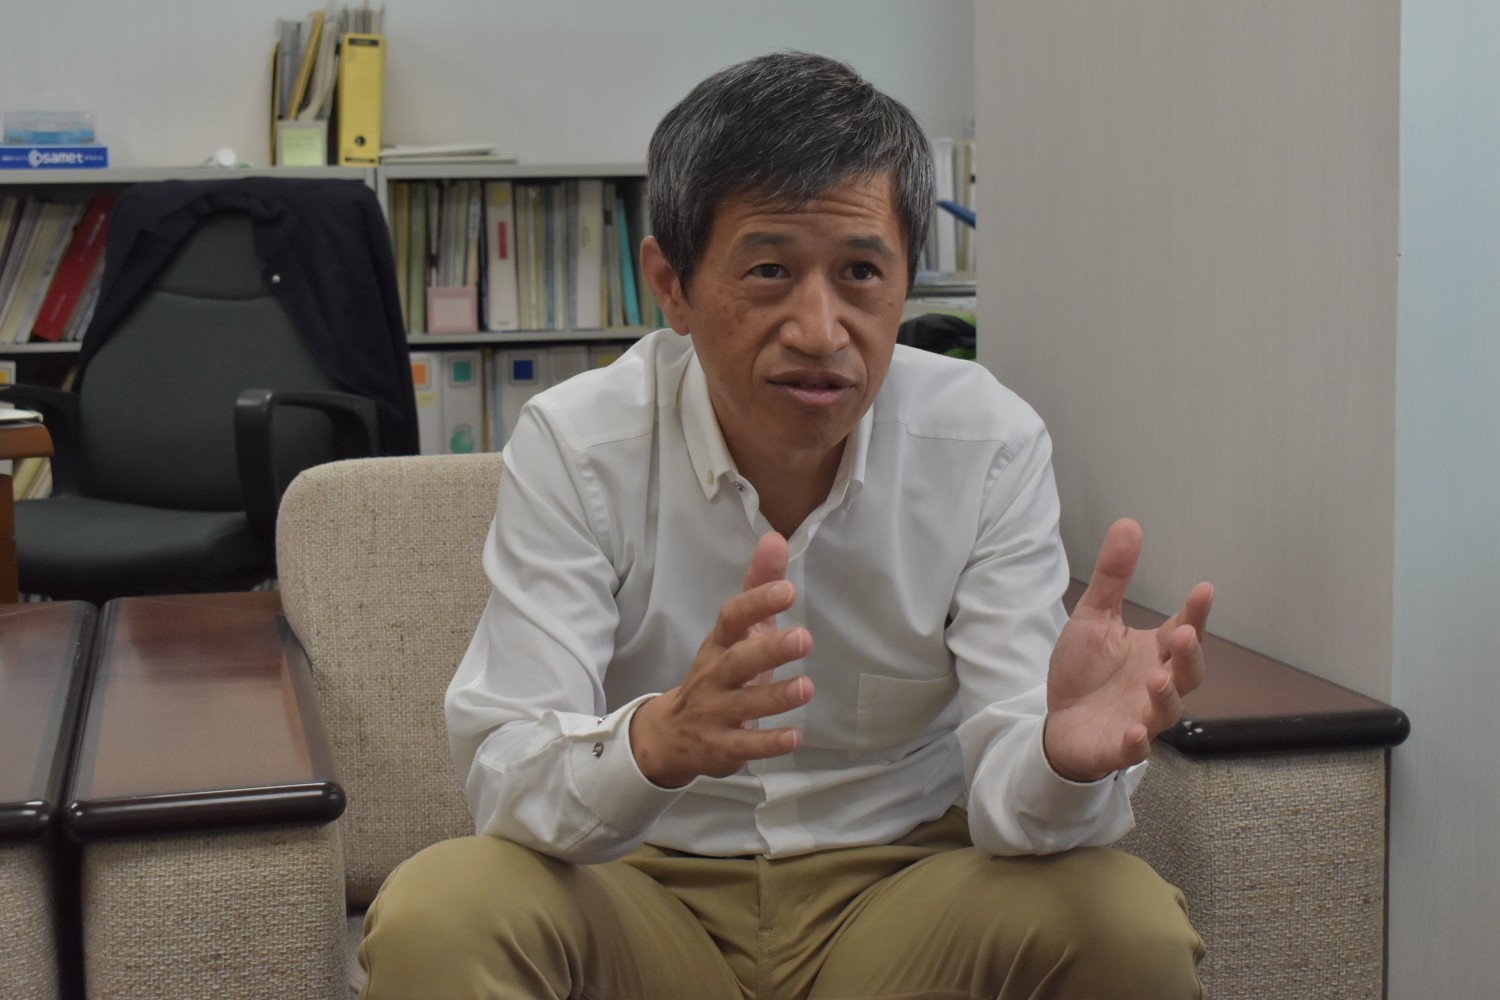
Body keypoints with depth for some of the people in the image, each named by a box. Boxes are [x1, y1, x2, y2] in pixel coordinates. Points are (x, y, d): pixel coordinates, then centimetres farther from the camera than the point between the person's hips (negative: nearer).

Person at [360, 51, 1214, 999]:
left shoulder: (991, 444, -11)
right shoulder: (574, 445, -14)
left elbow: (1006, 797, -16)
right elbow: (505, 779, -21)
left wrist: (1065, 752, -42)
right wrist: (657, 741, -45)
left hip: (903, 878, 2)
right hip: (648, 884, -1)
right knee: (433, 917, -31)